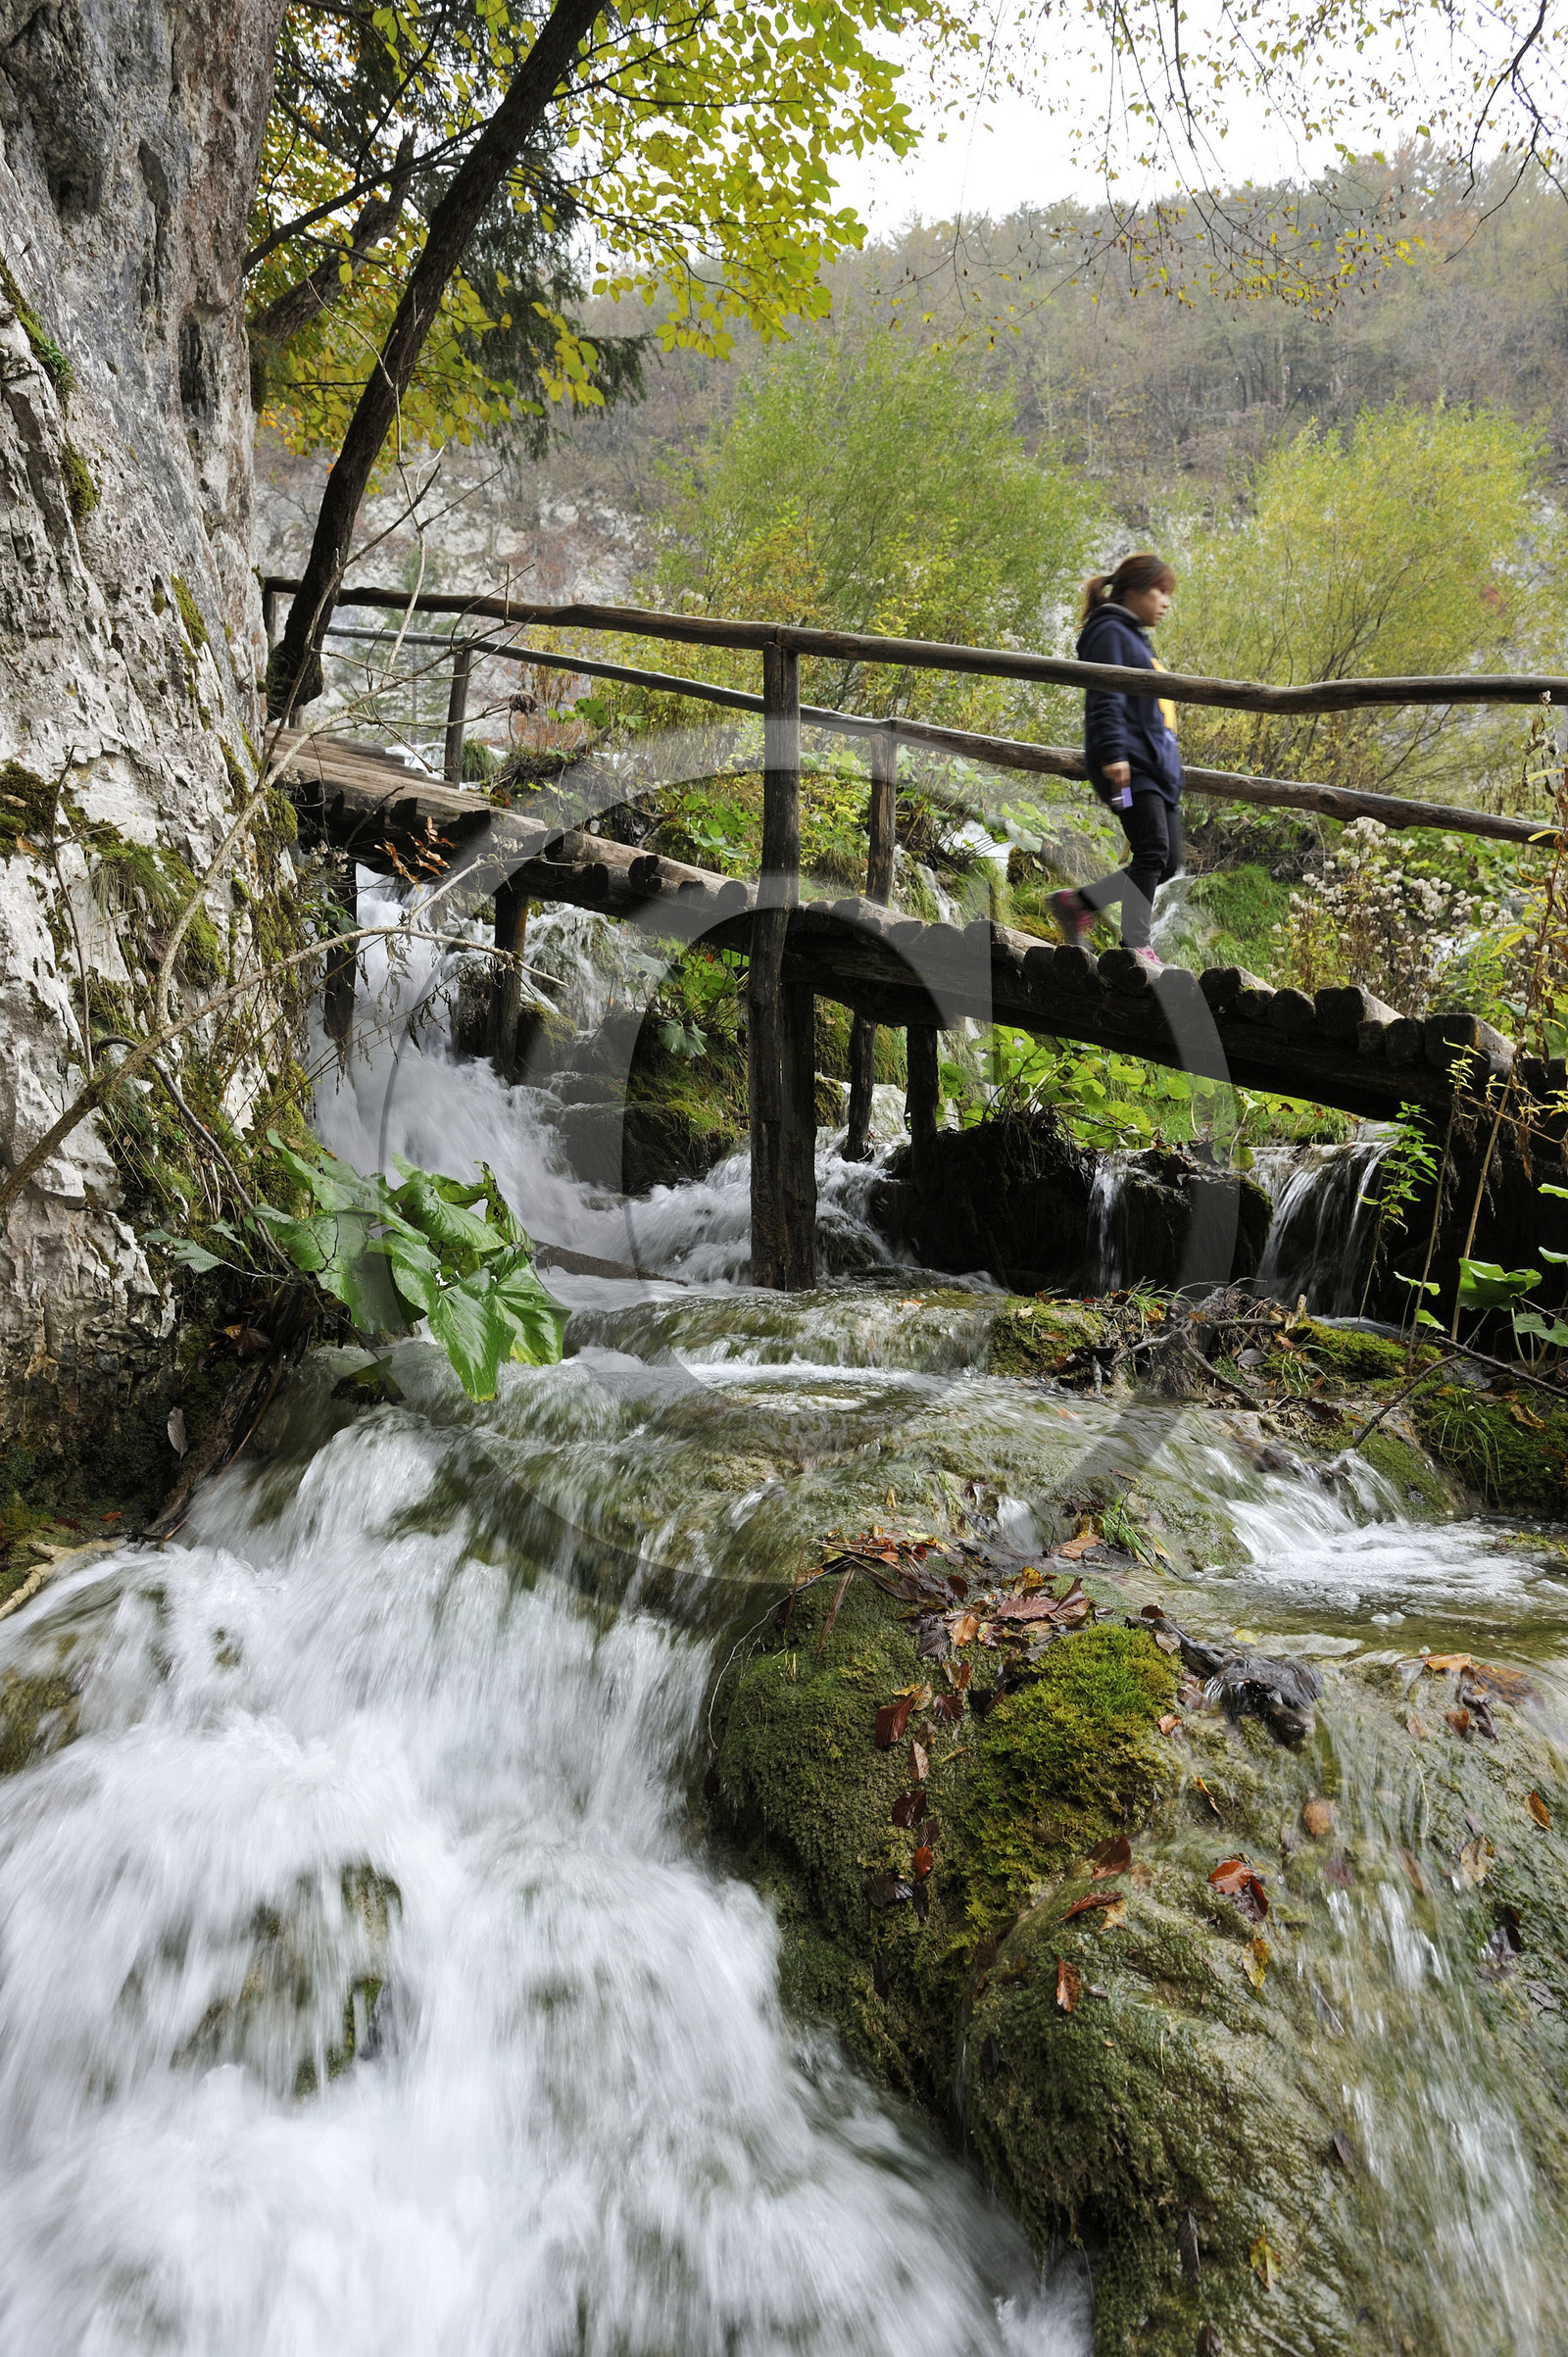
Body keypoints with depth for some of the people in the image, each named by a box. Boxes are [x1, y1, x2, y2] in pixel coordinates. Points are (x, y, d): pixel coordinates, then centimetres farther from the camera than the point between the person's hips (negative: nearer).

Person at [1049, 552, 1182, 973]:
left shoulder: (1135, 637, 27)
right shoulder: (1110, 632, -3)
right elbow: (1105, 700, -15)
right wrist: (1112, 754, -26)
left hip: (1157, 767, 10)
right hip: (1129, 766, -10)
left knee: (1168, 863, 4)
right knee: (1152, 851, -17)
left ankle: (1077, 902, 12)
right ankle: (1135, 946, -13)